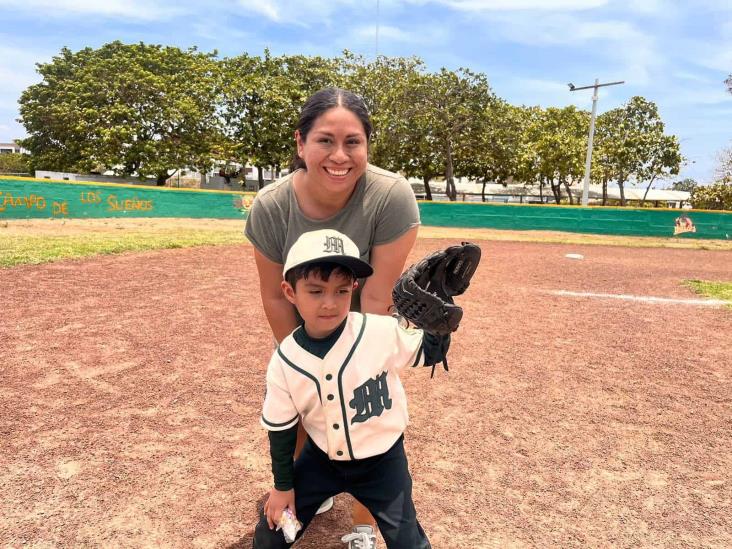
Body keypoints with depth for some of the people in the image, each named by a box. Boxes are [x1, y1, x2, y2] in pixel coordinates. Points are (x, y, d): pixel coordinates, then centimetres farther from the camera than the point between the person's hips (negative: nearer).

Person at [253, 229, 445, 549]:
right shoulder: (283, 362, -17)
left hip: (382, 459, -1)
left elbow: (431, 353, -9)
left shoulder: (381, 332, -25)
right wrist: (282, 485, 5)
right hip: (320, 457, 2)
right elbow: (281, 427, -4)